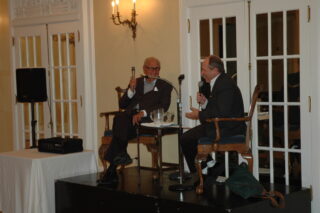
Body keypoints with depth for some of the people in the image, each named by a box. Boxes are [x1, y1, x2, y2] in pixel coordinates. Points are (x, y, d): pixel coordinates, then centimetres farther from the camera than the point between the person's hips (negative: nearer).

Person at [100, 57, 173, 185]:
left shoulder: (164, 86, 17)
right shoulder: (136, 82, 25)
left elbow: (163, 107, 0)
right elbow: (122, 105, 17)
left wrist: (143, 113, -15)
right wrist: (131, 90, 0)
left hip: (149, 118, -4)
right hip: (131, 115, 4)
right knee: (120, 118, -33)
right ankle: (121, 154, -31)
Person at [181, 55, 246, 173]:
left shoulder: (225, 85, -20)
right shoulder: (217, 82, 13)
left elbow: (222, 114, -26)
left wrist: (199, 115, -16)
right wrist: (204, 102, -1)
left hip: (228, 130, -10)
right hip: (220, 126, 10)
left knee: (187, 139, -11)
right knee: (185, 138, 8)